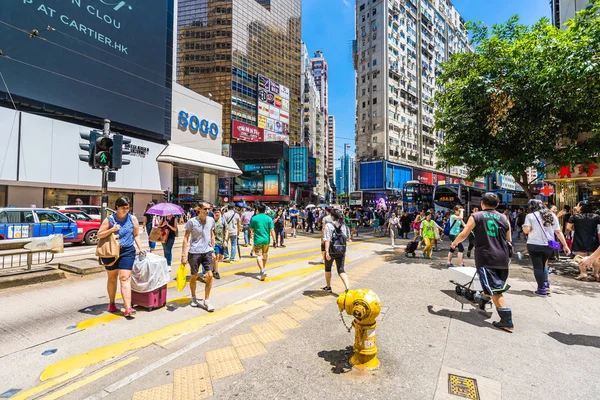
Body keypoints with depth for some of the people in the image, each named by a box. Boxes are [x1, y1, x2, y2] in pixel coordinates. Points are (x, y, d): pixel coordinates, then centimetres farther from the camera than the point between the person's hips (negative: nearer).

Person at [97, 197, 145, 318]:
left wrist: (140, 248, 2)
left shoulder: (133, 219, 2)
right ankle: (111, 303, 37)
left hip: (127, 251, -1)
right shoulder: (109, 219, -1)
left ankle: (128, 308, -12)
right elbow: (99, 235, 0)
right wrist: (111, 230, -16)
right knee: (112, 278, 17)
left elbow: (136, 235, 10)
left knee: (125, 278, -9)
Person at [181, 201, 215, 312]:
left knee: (209, 275, -5)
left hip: (207, 252, 3)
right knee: (194, 276, 12)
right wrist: (184, 255, -9)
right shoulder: (192, 222, -10)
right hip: (194, 252, -3)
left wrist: (213, 249, 13)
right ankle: (193, 298, 36)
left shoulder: (211, 220, 2)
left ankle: (206, 301, 11)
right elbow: (186, 238, -7)